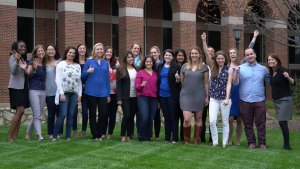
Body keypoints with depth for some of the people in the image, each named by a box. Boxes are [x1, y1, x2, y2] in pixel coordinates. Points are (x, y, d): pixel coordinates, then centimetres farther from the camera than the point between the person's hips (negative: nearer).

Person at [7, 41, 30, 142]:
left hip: (23, 87, 8)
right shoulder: (13, 57, -4)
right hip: (16, 87, -8)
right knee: (20, 111, -16)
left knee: (20, 112, 4)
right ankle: (10, 136, -13)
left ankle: (15, 136, 5)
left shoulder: (23, 59, 19)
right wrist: (17, 61, -32)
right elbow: (13, 71, -20)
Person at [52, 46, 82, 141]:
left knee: (71, 115, 4)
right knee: (63, 114, -10)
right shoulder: (61, 64, 0)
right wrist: (61, 93, -13)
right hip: (64, 93, -4)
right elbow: (58, 80, -6)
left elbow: (79, 81, 13)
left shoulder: (78, 66, 13)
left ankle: (68, 136, 10)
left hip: (74, 93, 4)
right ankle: (54, 135, 0)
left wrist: (80, 94, 7)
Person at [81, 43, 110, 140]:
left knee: (103, 114, -2)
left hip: (103, 93, 2)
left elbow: (107, 79, 12)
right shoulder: (89, 62, 4)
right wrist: (87, 71, -17)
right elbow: (82, 77, 4)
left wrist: (108, 94, 8)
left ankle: (99, 134, 13)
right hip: (91, 92, -2)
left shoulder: (105, 63, 11)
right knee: (92, 114, 4)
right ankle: (94, 135, 12)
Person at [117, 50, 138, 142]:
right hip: (125, 97, -3)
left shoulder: (136, 69, 9)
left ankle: (129, 135, 14)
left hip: (135, 97, 3)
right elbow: (119, 85, -4)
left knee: (132, 116, 6)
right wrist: (119, 99, -10)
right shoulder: (121, 70, -1)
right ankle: (123, 135, 4)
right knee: (126, 115, -7)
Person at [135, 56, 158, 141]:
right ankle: (142, 136, 3)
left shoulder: (156, 73, 14)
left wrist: (159, 99, 9)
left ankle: (148, 136, 14)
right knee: (144, 118, -12)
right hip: (143, 97, -3)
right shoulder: (140, 73, 5)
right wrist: (141, 85, -21)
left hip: (153, 98, 3)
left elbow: (158, 86, 16)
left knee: (150, 119, 2)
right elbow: (137, 86, 2)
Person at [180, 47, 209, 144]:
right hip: (186, 95, 0)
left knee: (198, 118, 6)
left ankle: (196, 140, 15)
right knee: (187, 119, -9)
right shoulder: (184, 67, 8)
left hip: (199, 96, 0)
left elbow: (206, 83, 4)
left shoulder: (204, 67, 4)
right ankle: (186, 139, 8)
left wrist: (207, 96, 2)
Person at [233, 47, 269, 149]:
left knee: (260, 123, 1)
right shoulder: (240, 68, 4)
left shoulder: (263, 69, 9)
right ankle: (251, 142, 16)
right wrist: (236, 72, -18)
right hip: (245, 101, 0)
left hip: (259, 100, 0)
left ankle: (262, 143, 9)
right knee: (248, 124, 6)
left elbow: (269, 82, 17)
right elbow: (235, 82, -5)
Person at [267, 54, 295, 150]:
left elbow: (293, 83, -15)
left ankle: (287, 145, -9)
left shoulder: (282, 70, -12)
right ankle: (286, 144, 15)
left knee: (282, 121, -13)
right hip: (276, 100, 8)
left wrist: (288, 77, -32)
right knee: (282, 122, 9)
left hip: (284, 99, -8)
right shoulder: (271, 73, 10)